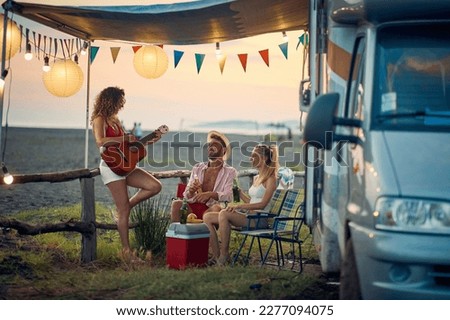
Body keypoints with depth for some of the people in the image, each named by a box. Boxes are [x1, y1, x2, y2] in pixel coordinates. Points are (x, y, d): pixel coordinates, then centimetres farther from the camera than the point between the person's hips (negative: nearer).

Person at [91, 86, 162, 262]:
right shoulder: (100, 119, -9)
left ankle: (125, 206, 11)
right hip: (112, 167, -8)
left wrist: (149, 141, 14)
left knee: (155, 186, -3)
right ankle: (126, 250, 3)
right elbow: (100, 141, -28)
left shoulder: (114, 119, 17)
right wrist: (125, 138, -22)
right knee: (124, 211, -6)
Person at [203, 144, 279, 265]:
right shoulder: (256, 178, 21)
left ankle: (224, 255, -24)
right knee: (207, 217, -9)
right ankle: (216, 256, -15)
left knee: (223, 214, -33)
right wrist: (238, 191, 18)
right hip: (248, 214, 9)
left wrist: (239, 206, -18)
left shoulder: (270, 179, -5)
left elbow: (262, 204, -15)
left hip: (259, 218, -9)